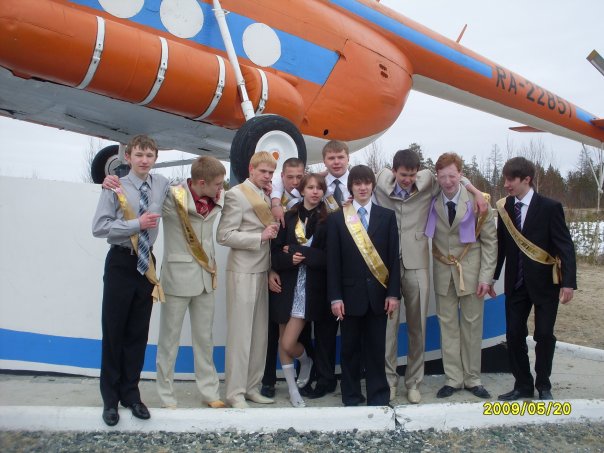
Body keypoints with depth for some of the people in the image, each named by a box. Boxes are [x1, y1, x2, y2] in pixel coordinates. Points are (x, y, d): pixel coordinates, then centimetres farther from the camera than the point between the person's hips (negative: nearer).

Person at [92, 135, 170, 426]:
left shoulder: (162, 186, 4)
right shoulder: (116, 187, -8)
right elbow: (99, 227, -14)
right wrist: (137, 224, -19)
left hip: (147, 263, 4)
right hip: (120, 262, -3)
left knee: (139, 332, 11)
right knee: (113, 331, 6)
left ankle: (130, 393, 26)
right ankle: (110, 397, 21)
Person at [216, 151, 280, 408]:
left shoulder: (266, 195, 15)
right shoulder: (236, 194, -7)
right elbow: (224, 236, -14)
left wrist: (273, 232, 3)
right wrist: (261, 237, -17)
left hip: (263, 271, 7)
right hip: (243, 272, -7)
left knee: (260, 332, 9)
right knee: (240, 333, -2)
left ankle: (252, 387, 20)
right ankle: (235, 393, 7)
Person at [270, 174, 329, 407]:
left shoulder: (327, 221, -1)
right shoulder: (288, 217, 4)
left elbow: (327, 257, -8)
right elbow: (276, 253, 1)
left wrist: (298, 251, -11)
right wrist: (289, 258, -19)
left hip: (310, 288, -3)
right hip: (286, 285, 3)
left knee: (288, 343, -7)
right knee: (283, 340, 9)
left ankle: (306, 361, 28)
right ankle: (293, 389, 28)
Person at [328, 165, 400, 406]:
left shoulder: (387, 216, 6)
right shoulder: (336, 218, 3)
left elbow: (394, 257, 3)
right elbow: (333, 261, -1)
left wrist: (393, 293, -4)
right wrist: (335, 297, -7)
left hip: (378, 293, 1)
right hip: (350, 293, 0)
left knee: (376, 348, 7)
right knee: (350, 348, 9)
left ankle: (378, 396, 20)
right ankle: (351, 396, 22)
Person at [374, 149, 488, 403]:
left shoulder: (428, 183, 0)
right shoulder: (381, 183, 0)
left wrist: (476, 192, 5)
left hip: (416, 264, 1)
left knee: (417, 326, 7)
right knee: (388, 324, -1)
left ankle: (413, 381, 21)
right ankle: (388, 380, 14)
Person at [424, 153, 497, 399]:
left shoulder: (477, 200, -7)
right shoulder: (432, 202, -4)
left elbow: (489, 241, -5)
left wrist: (486, 276, -9)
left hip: (470, 271, -1)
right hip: (443, 271, 1)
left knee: (472, 325, 7)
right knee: (448, 325, 7)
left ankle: (472, 379, 21)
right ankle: (453, 378, 18)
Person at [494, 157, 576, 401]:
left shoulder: (549, 207, -11)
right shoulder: (505, 207, 1)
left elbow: (565, 246, -12)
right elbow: (501, 244, 6)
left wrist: (568, 282, -19)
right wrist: (491, 277, 7)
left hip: (545, 282, -3)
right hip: (516, 283, 4)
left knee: (544, 335, 3)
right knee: (514, 334, 4)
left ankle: (543, 386, 23)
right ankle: (523, 385, 19)